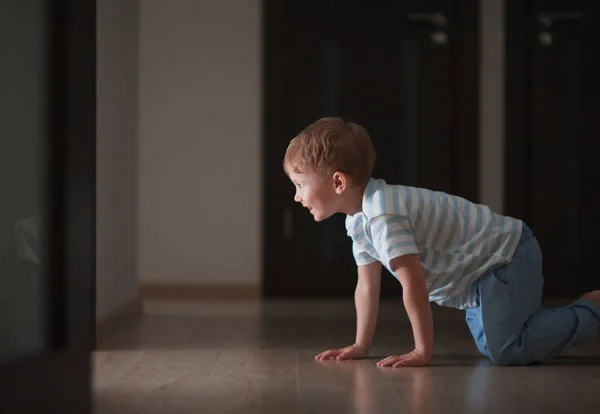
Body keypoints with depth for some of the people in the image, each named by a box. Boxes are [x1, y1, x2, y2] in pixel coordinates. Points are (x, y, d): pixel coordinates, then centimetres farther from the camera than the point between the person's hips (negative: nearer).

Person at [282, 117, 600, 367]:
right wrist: (360, 346, 11)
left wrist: (422, 353, -25)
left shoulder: (383, 216, -28)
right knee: (491, 347, 16)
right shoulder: (359, 219, 4)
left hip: (507, 255, -10)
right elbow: (366, 286, 12)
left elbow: (414, 284, -29)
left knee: (504, 351, -22)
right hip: (479, 275, 10)